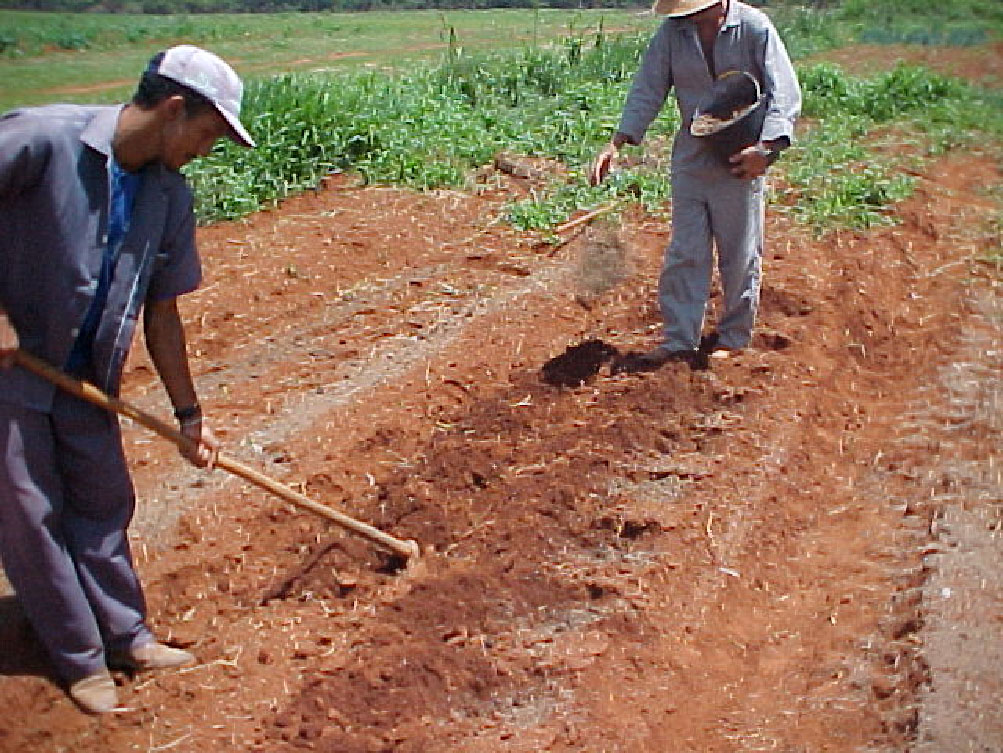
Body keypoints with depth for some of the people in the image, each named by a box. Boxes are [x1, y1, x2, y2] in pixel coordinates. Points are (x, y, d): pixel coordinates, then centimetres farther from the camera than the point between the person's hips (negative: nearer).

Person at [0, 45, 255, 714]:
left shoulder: (170, 195, -4)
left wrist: (190, 415, 6)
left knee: (104, 502, 14)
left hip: (84, 374, 6)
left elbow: (161, 310, 4)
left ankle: (126, 636, 32)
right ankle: (80, 659, 23)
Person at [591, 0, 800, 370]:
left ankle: (733, 337, 25)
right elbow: (647, 90, 0)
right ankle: (678, 342, 13)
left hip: (739, 163, -3)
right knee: (684, 254, 5)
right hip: (691, 158, 3)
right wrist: (616, 142, -13)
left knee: (740, 256, 8)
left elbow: (784, 92, -14)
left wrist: (766, 146, -29)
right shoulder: (672, 32, -1)